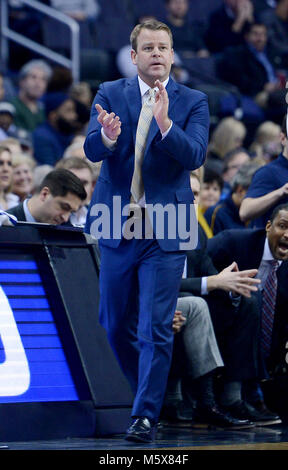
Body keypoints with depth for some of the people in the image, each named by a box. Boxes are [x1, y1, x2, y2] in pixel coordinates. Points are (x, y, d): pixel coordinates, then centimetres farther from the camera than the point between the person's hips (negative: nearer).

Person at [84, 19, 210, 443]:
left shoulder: (193, 102, 1)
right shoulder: (110, 95, 4)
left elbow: (195, 156, -13)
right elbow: (91, 150, -10)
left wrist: (165, 123, -30)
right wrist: (107, 136, -33)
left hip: (165, 230, -2)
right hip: (118, 227, 3)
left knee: (156, 328, -7)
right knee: (114, 323, 12)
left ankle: (146, 415, -1)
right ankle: (147, 388, 34)